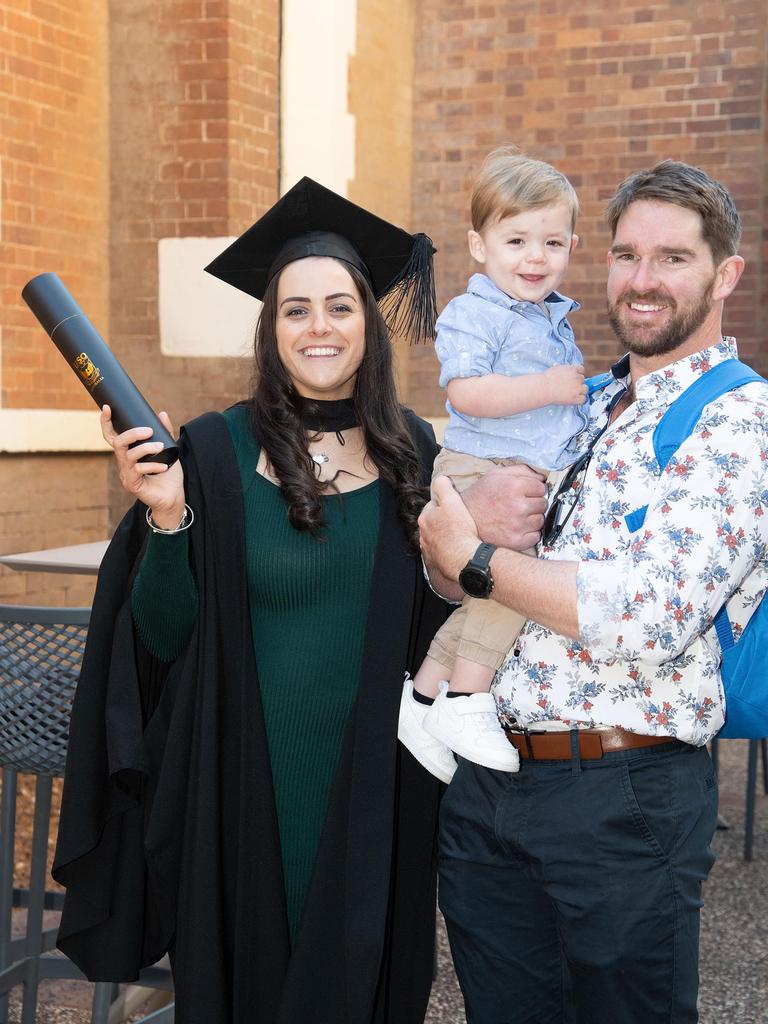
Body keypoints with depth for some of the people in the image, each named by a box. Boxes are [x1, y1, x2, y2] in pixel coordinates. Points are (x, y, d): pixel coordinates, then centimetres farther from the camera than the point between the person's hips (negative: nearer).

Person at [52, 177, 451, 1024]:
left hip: (378, 779, 3)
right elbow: (162, 638, -8)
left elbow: (439, 613, 10)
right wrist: (166, 517, -22)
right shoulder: (215, 451, -10)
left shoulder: (413, 452, 0)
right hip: (252, 782, -2)